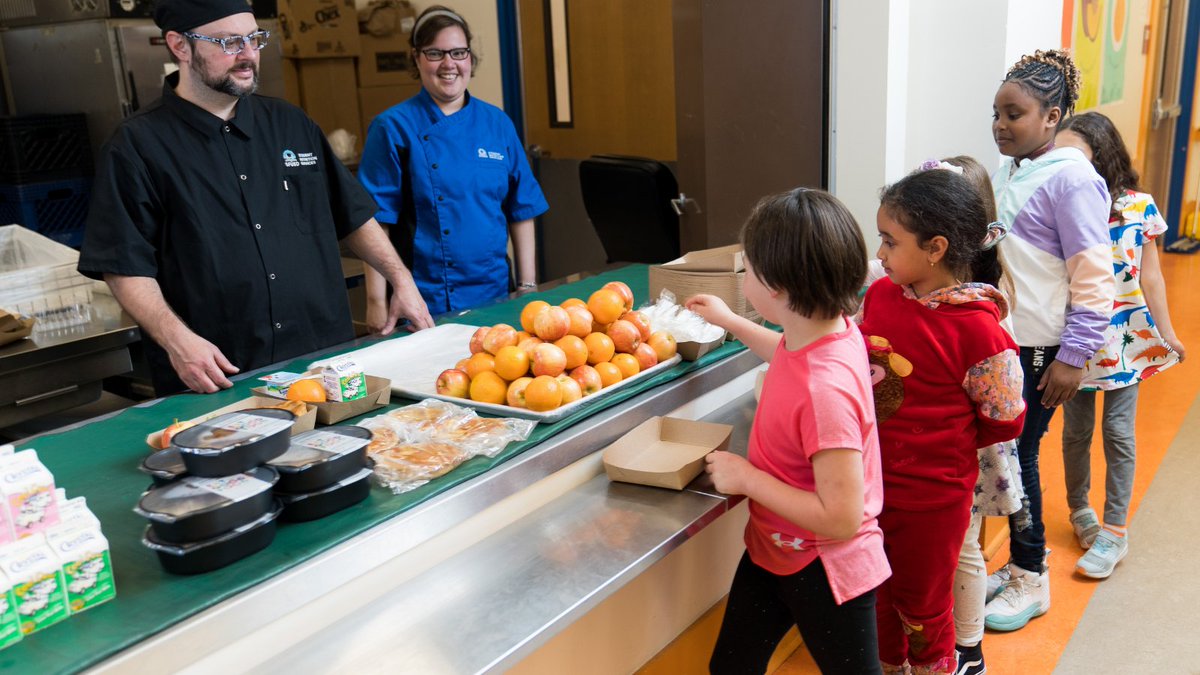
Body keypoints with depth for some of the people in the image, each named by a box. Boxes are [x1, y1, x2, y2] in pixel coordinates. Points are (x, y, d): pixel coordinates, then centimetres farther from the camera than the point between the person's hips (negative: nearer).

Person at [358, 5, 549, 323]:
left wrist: (527, 285, 5)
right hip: (424, 301, -3)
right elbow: (376, 221, -8)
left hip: (493, 292, 4)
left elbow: (521, 211, 8)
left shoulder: (498, 124, 4)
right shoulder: (393, 127, -6)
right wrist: (377, 302, -12)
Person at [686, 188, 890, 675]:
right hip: (774, 550, 8)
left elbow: (841, 518, -32)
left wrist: (747, 477, -24)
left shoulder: (825, 389, -36)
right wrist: (728, 321, 25)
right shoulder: (829, 330, -9)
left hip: (824, 572, -8)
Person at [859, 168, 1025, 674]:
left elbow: (1002, 422, -12)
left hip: (932, 497, -6)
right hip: (871, 481, 6)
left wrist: (942, 442, -3)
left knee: (921, 604, 17)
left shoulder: (977, 329, -23)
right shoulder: (880, 294, -5)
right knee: (876, 594, 25)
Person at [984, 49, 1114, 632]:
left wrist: (1074, 356, -17)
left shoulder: (1071, 178, -14)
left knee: (1017, 454, 2)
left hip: (1039, 348, -7)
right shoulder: (1007, 173, 10)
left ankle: (1030, 581, 21)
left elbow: (1093, 277, -15)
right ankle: (1019, 563, 31)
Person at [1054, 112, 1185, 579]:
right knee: (1076, 430, 13)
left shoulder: (1137, 208, -7)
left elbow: (1149, 276, 2)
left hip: (1125, 337, 0)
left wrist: (1167, 334, 6)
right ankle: (1079, 510, 35)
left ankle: (1113, 531, 16)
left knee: (1118, 431, 5)